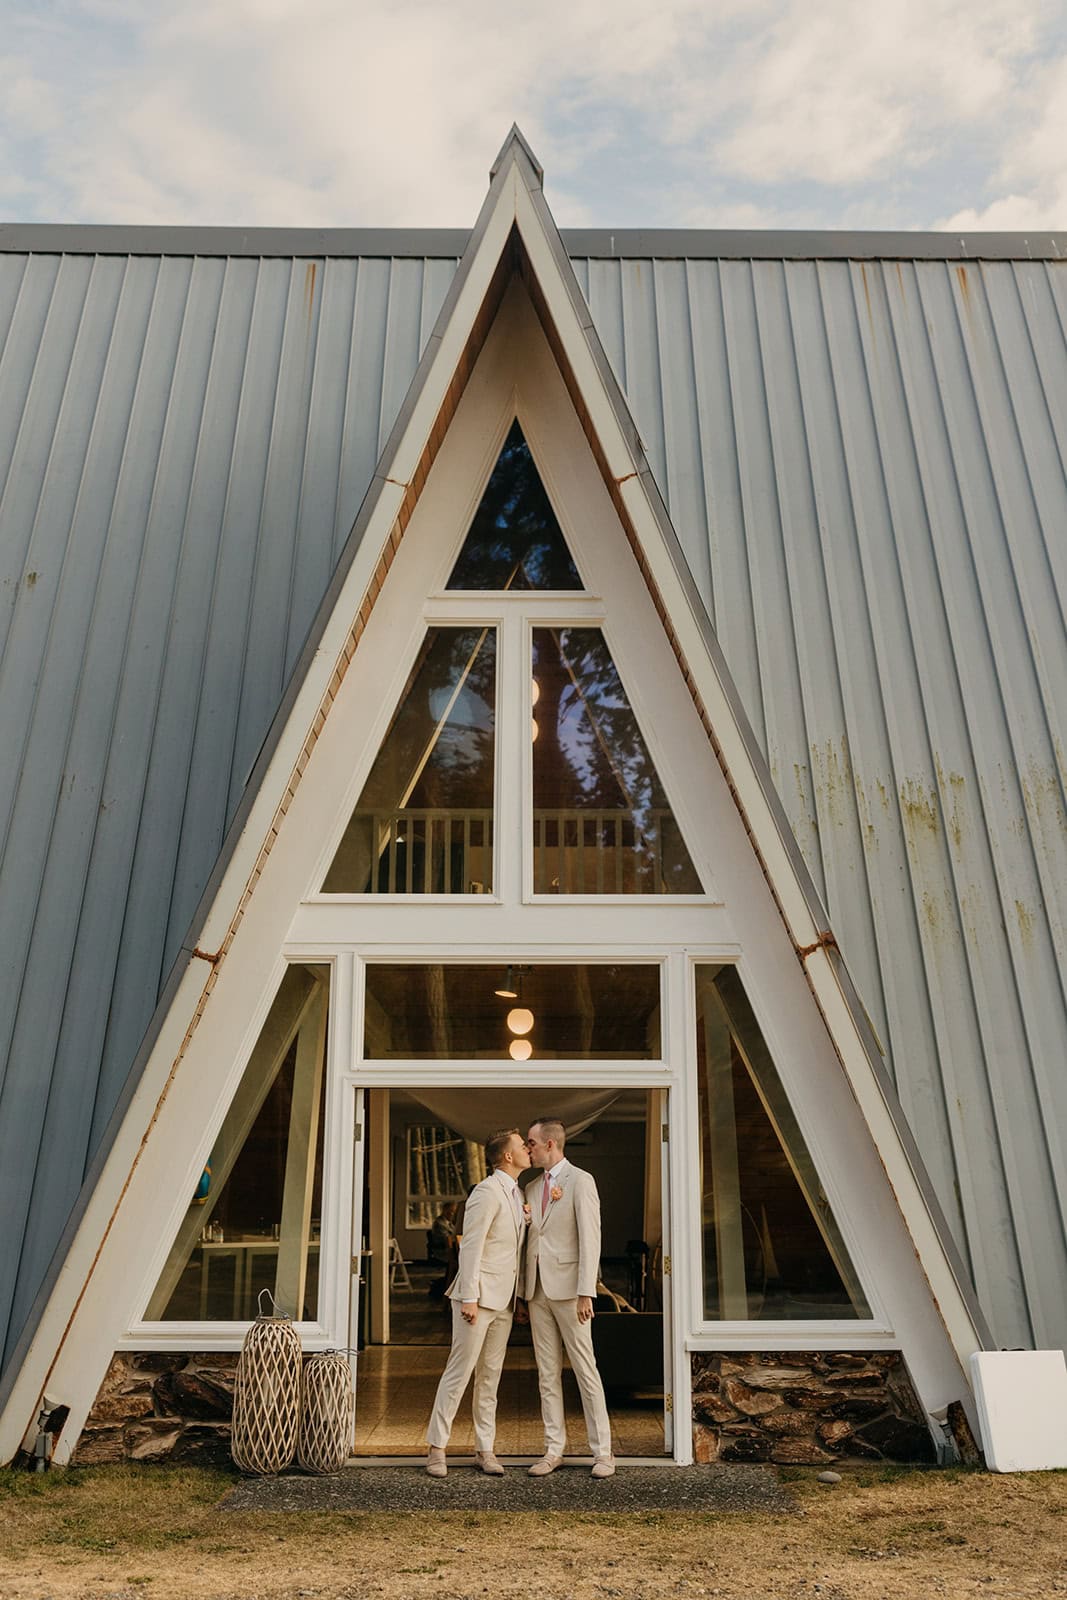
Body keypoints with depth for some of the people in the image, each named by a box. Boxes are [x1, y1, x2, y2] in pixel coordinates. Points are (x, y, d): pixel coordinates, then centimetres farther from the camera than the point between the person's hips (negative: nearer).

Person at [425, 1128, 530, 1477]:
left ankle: (485, 1450, 19)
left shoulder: (517, 1193, 13)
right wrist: (469, 1298, -19)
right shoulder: (487, 1192, -14)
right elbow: (470, 1247, -17)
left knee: (490, 1376, 12)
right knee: (459, 1372, -2)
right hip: (479, 1295, -8)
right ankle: (436, 1447, 9)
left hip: (504, 1300, 8)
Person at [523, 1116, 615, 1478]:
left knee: (585, 1370, -1)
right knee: (547, 1373, 10)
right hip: (537, 1289, 7)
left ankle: (602, 1452, 8)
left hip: (568, 1288, -6)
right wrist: (523, 1291, 13)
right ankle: (554, 1450, 17)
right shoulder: (532, 1188, 15)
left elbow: (590, 1239, -12)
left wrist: (586, 1293, -17)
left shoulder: (580, 1181, -6)